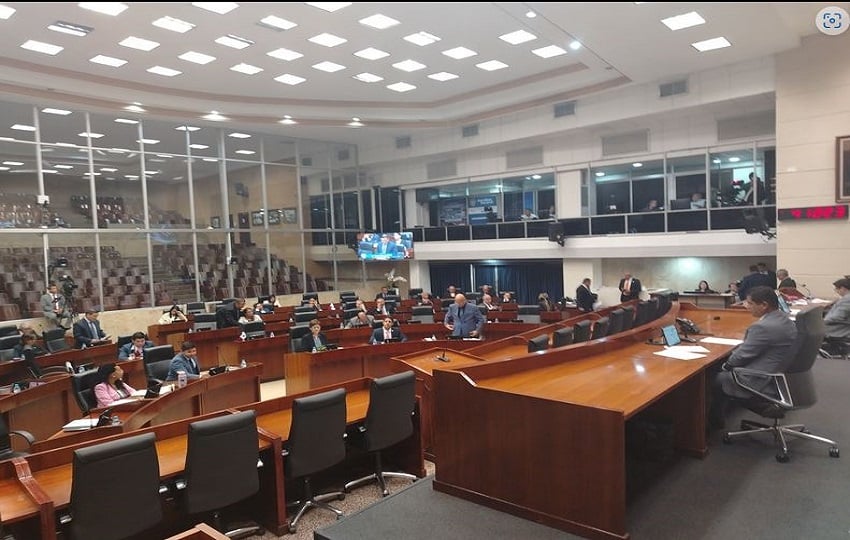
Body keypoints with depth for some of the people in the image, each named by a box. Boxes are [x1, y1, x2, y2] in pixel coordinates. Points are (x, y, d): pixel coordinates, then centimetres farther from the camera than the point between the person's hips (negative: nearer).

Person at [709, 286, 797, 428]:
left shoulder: (763, 326, -28)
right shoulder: (783, 319, 2)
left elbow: (743, 354, -18)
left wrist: (726, 365, -1)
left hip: (764, 382, -9)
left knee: (719, 379, 9)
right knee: (726, 371, 21)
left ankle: (715, 420, 28)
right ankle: (720, 413, 30)